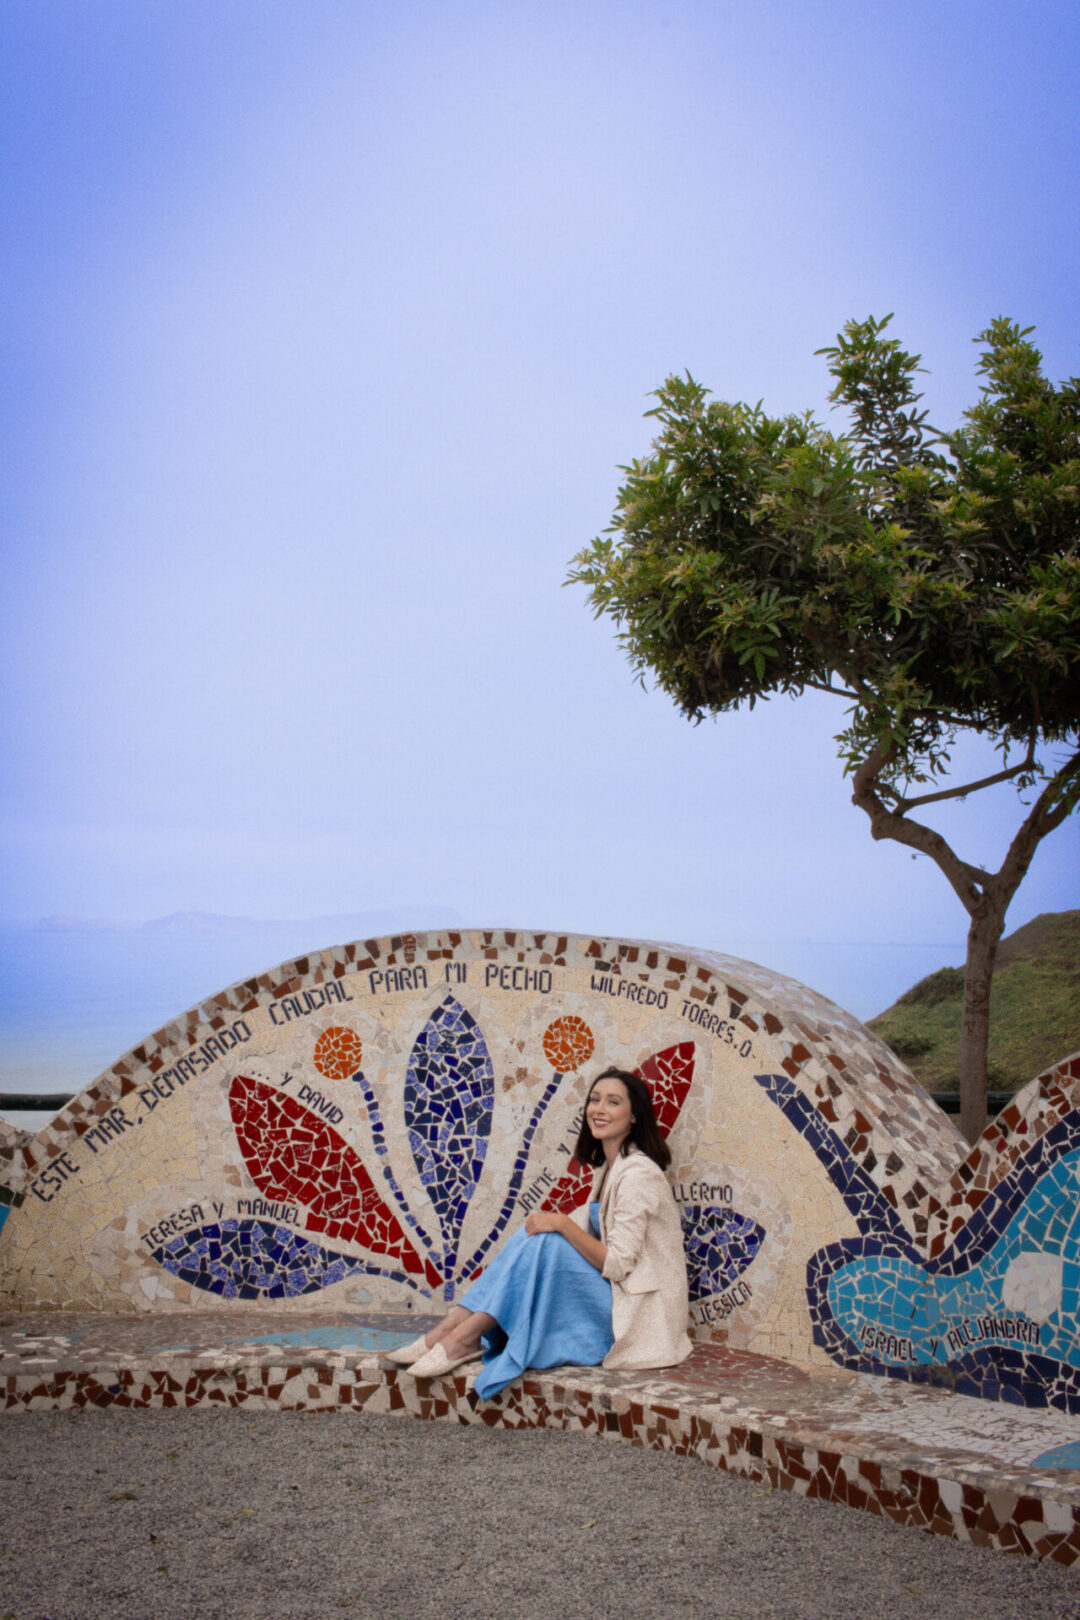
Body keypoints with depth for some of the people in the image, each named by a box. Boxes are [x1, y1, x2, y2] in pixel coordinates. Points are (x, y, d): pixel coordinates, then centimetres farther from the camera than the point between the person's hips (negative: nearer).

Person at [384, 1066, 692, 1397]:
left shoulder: (638, 1173, -16)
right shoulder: (608, 1167, 13)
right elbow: (590, 1237, 13)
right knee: (535, 1231, -8)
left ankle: (463, 1337, -19)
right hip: (610, 1298, 9)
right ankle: (450, 1329, -14)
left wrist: (562, 1223, -22)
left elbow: (617, 1263, -20)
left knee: (545, 1241, -24)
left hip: (637, 1314, -9)